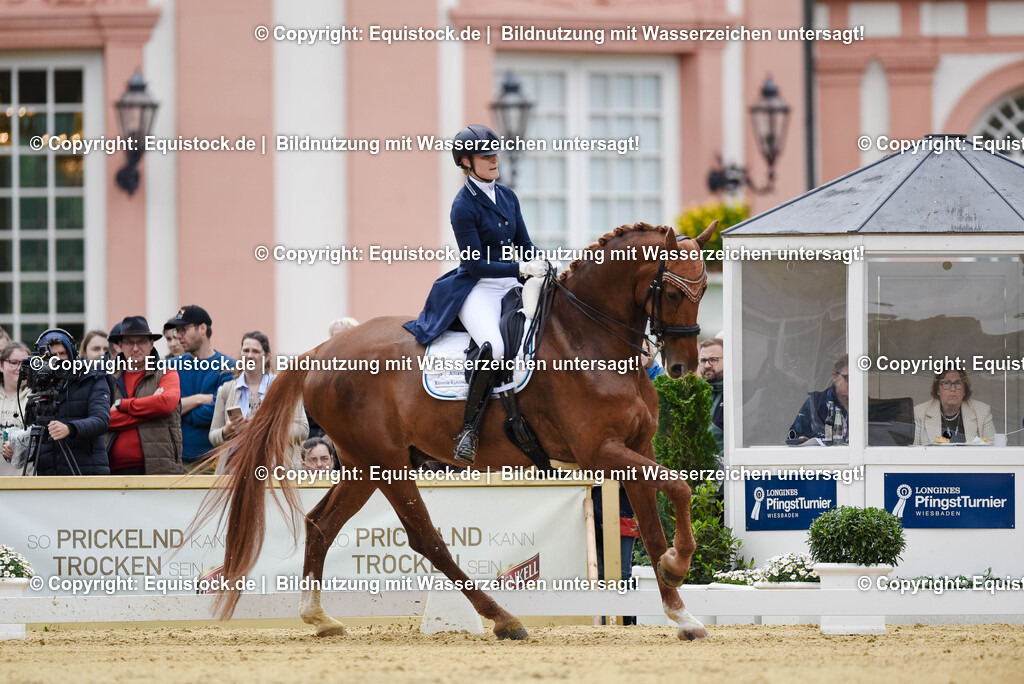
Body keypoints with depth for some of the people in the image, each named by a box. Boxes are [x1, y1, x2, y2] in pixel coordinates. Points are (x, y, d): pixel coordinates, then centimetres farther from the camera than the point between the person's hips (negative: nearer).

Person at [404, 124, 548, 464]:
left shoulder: (507, 197, 13)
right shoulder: (464, 206, -10)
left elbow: (525, 245, 17)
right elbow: (476, 264, -13)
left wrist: (545, 270, -2)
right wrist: (521, 269, -19)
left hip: (511, 287, 8)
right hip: (477, 291, -8)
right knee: (494, 347, -34)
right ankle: (468, 430, -25)